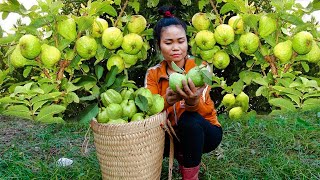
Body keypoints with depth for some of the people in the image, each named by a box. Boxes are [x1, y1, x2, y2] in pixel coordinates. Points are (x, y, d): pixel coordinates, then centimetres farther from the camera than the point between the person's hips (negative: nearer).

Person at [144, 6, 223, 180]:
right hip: (172, 133, 3)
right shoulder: (153, 74, -5)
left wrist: (192, 101, -53)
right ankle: (184, 157, 4)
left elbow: (204, 110, -28)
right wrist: (167, 100, -43)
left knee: (190, 119, -35)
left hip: (203, 132, -2)